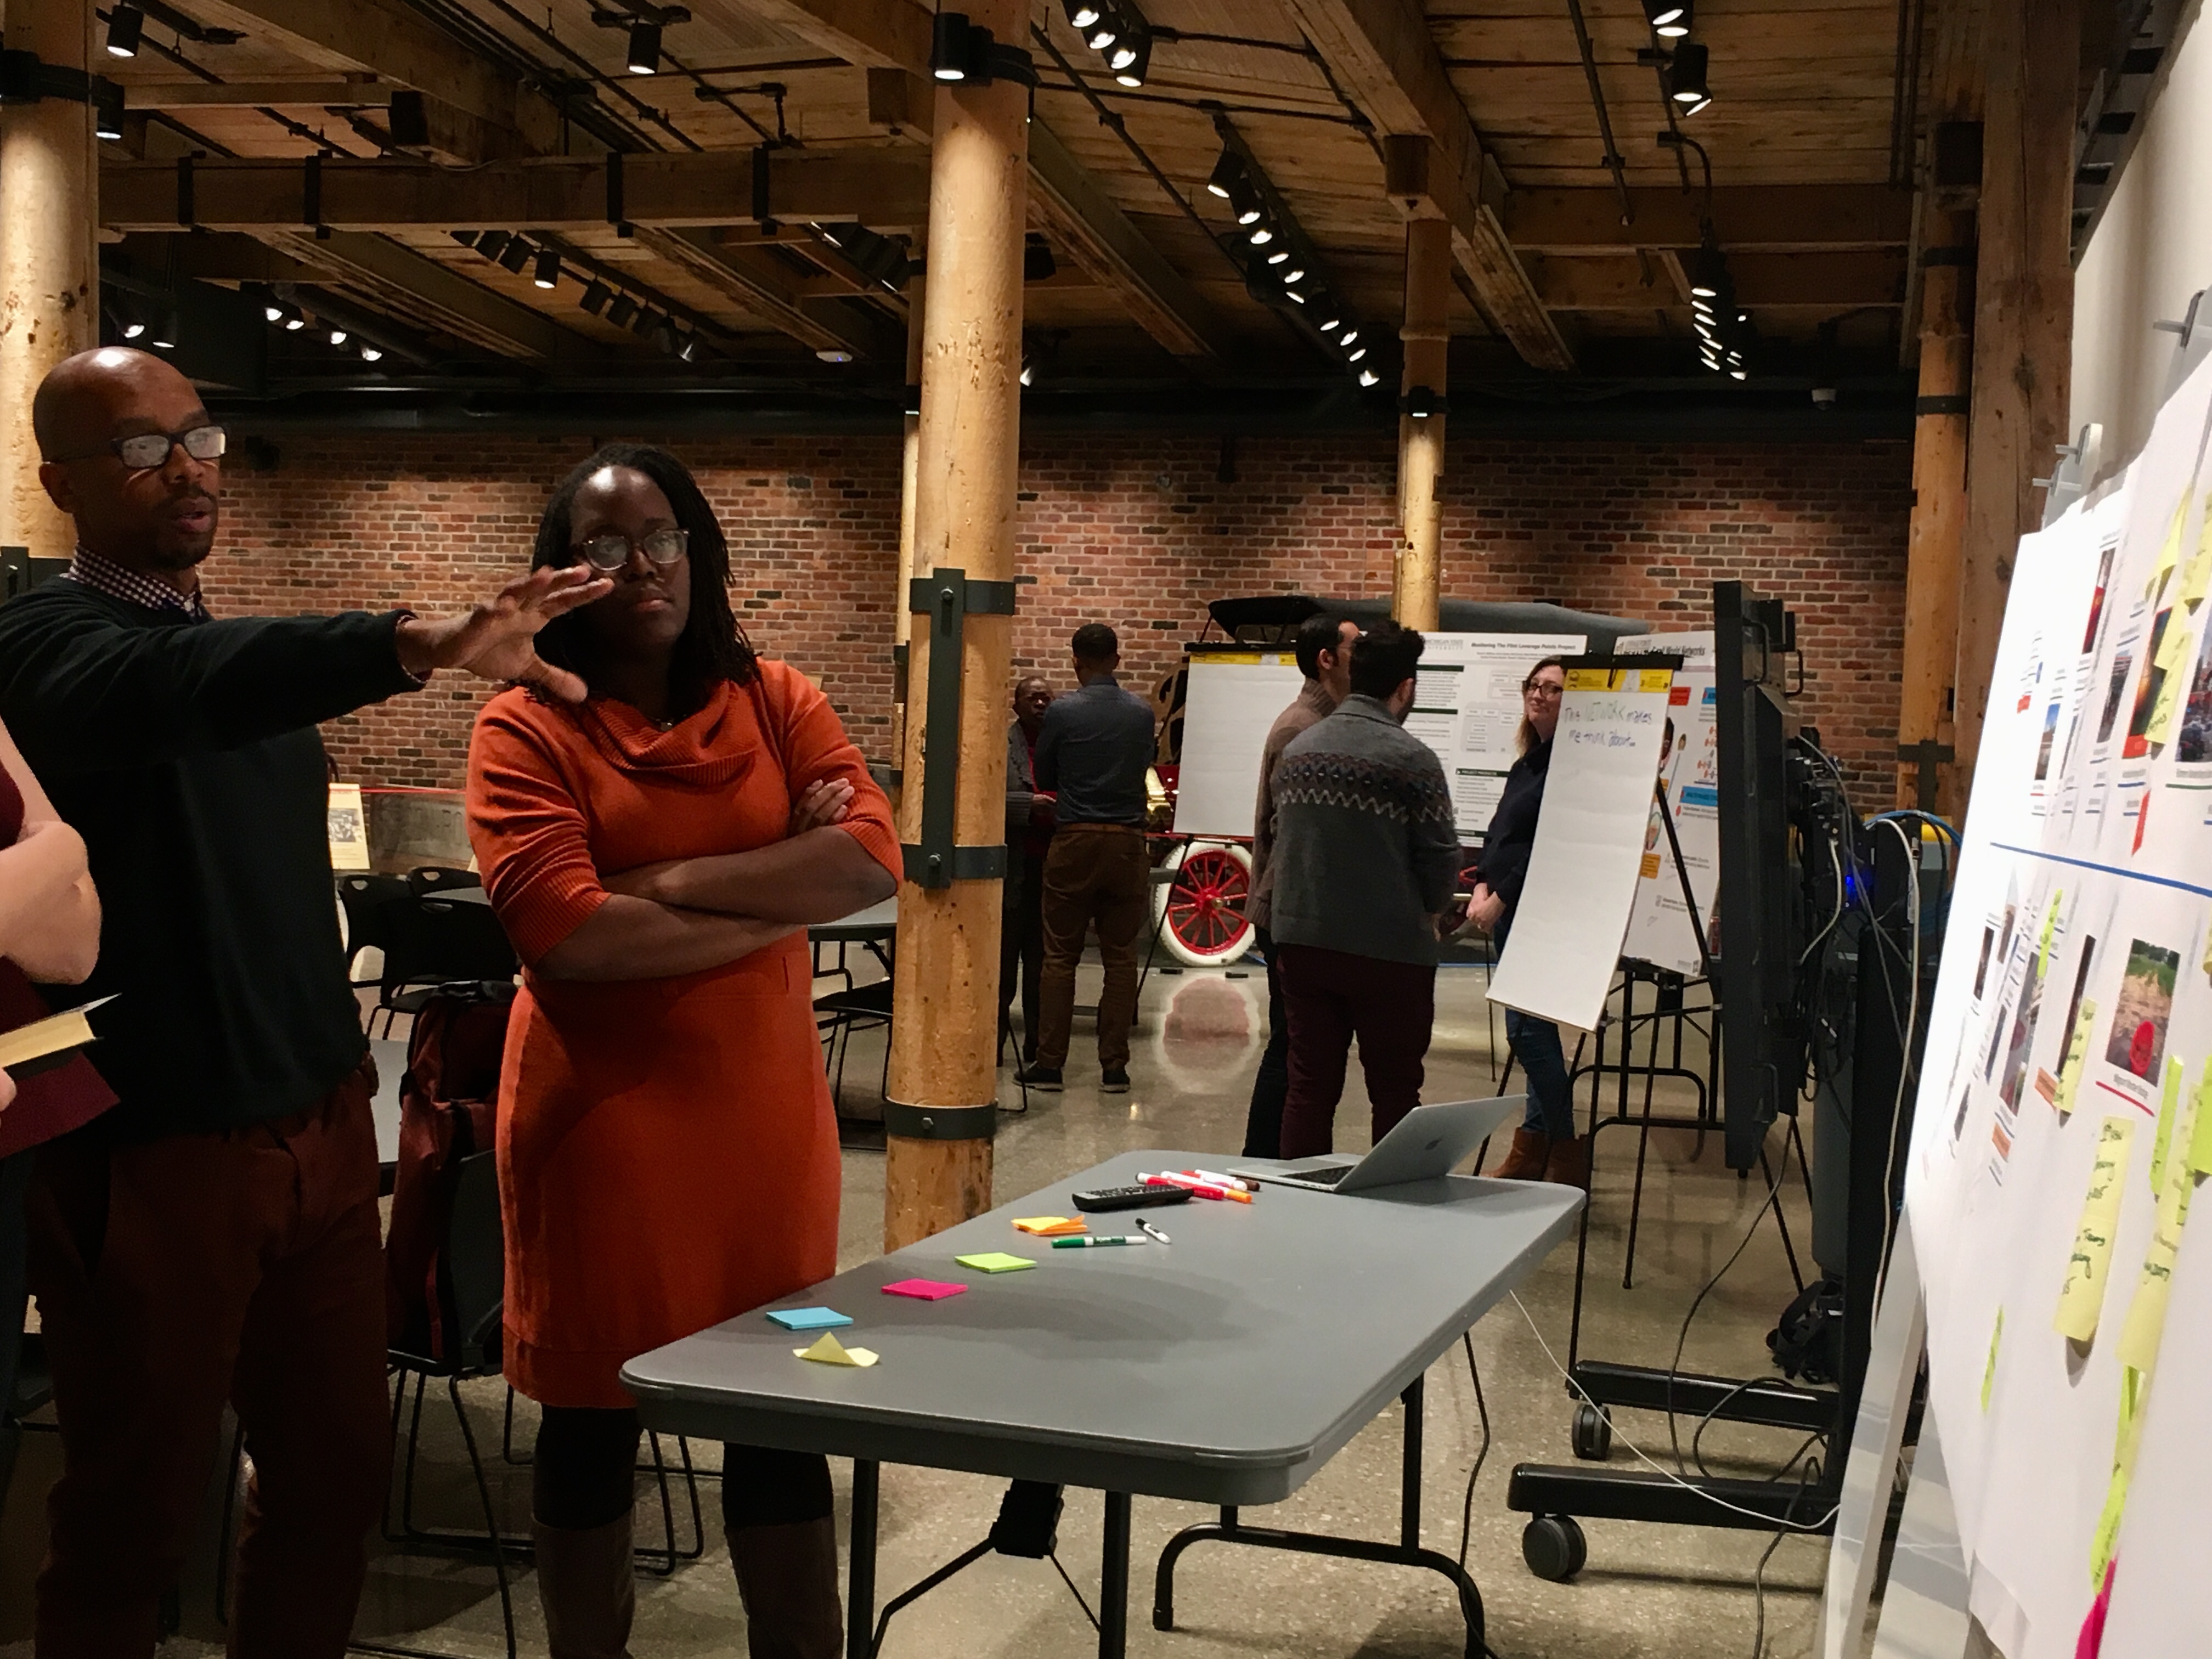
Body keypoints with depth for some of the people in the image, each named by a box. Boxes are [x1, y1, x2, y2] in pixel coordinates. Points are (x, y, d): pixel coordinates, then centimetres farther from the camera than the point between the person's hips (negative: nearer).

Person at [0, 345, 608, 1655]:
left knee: (338, 1473, 13)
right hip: (155, 1151, -7)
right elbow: (179, 689, -36)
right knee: (139, 1509, 7)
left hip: (321, 1126, 7)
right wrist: (420, 647, -51)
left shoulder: (249, 654, 13)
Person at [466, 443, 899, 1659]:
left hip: (762, 1108, 3)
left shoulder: (776, 701, 6)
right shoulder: (527, 726, -5)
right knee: (593, 1415, 9)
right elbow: (559, 931, -18)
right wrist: (780, 902, -11)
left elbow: (875, 860, -8)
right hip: (599, 1116, -3)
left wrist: (674, 881, -14)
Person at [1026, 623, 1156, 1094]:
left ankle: (1049, 1063, 6)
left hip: (1075, 842, -2)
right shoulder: (1142, 714, 2)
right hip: (1127, 842, 2)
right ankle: (1114, 1065, 8)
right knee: (1120, 957, 7)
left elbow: (1044, 778, 5)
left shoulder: (1062, 712, -6)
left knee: (1060, 956, 5)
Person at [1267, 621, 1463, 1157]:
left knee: (1310, 1087, 10)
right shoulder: (1411, 759, -13)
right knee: (1394, 1094, 6)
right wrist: (1428, 914, 9)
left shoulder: (1298, 750, 7)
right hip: (1389, 952, -5)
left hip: (1302, 941, 5)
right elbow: (1441, 857, -11)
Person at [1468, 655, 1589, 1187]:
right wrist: (1482, 888, 4)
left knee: (1530, 1029, -9)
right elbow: (1497, 836, 19)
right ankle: (1535, 1150, 18)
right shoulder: (1527, 764, 17)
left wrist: (1501, 898, -14)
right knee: (1529, 1031, 12)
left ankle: (1568, 1157, -1)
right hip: (1509, 915, 9)